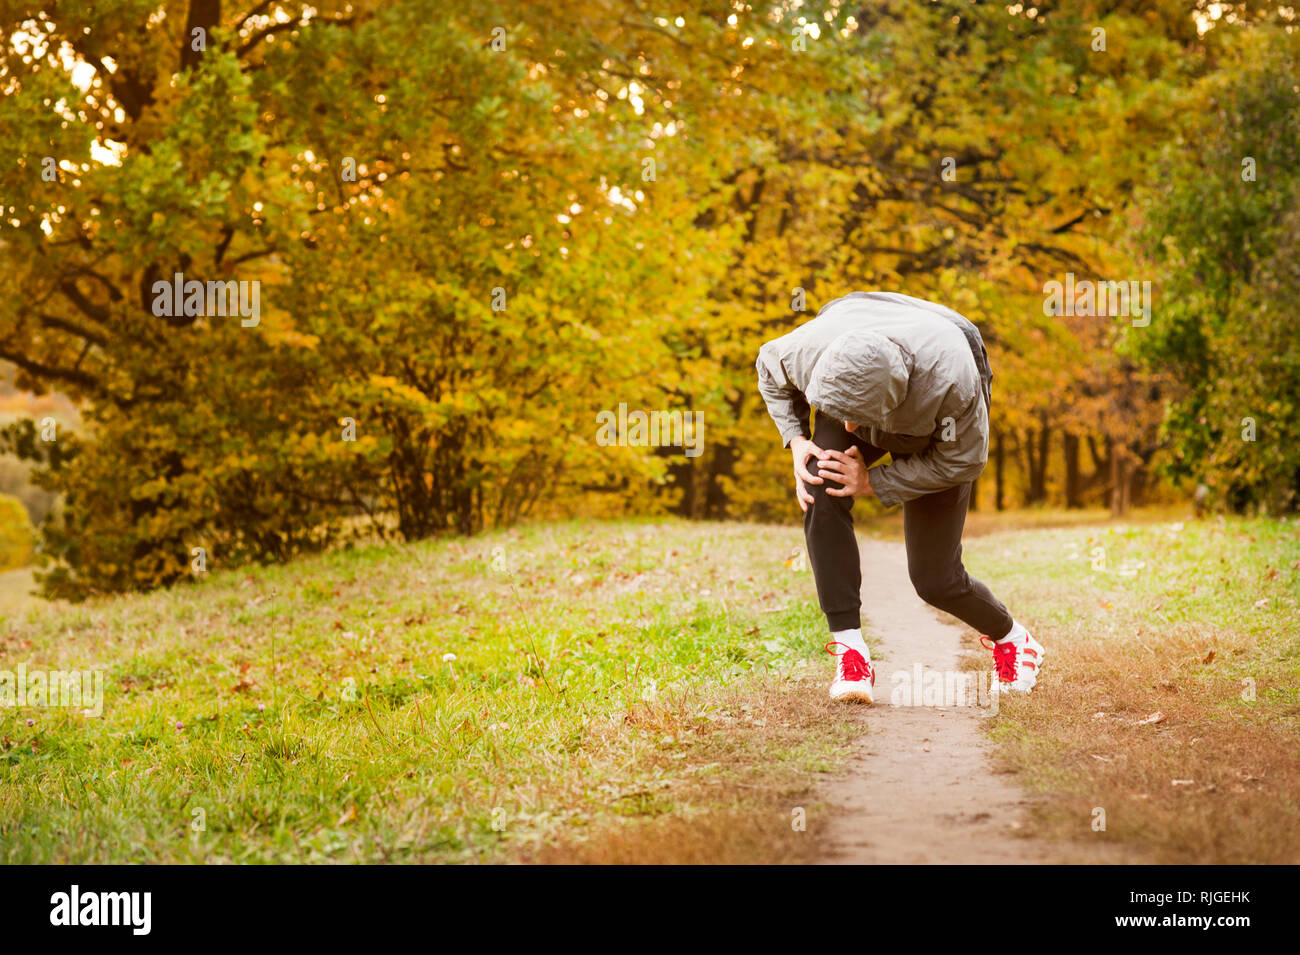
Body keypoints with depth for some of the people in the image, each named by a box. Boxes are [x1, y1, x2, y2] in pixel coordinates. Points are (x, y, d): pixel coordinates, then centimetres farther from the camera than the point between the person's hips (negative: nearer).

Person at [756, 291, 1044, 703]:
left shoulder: (951, 379, -44)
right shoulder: (810, 349, -36)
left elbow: (964, 460, -23)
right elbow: (769, 368, -8)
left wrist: (874, 482, -27)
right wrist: (795, 440, -20)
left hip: (935, 434, -2)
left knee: (935, 579, -3)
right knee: (820, 492, -32)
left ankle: (1009, 637, 31)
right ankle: (849, 646, -24)